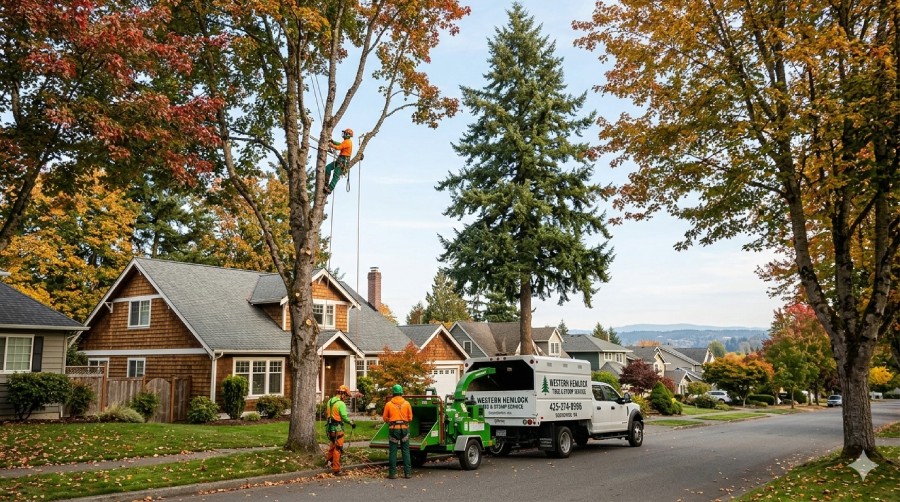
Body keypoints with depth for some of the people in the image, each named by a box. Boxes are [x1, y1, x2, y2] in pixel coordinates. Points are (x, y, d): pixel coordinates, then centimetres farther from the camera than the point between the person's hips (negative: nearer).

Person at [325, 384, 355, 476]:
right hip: (337, 428, -8)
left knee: (333, 445, 29)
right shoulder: (341, 404, -17)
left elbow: (327, 412, 14)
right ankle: (336, 469, 7)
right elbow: (344, 417, -19)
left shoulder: (329, 401, 7)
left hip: (329, 427, 8)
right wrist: (351, 422, -3)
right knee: (338, 448, 1)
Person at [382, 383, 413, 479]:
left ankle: (392, 473, 4)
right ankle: (407, 472, 8)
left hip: (393, 429, -1)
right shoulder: (406, 403, -1)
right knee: (406, 451, 8)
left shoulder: (389, 404, -3)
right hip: (404, 428, 1)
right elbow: (410, 418, 3)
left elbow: (385, 418, 2)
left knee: (393, 451, 4)